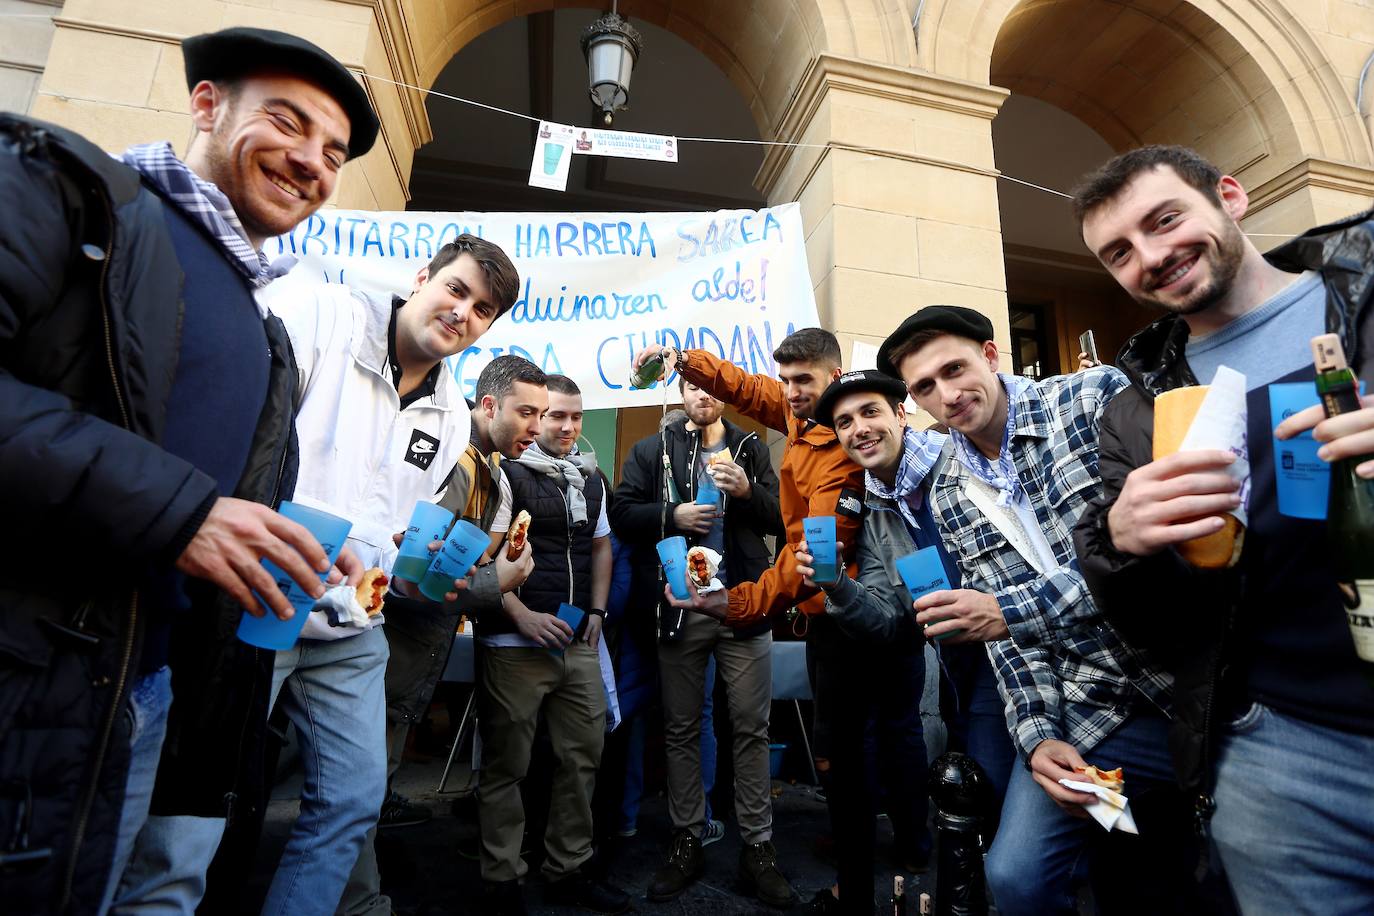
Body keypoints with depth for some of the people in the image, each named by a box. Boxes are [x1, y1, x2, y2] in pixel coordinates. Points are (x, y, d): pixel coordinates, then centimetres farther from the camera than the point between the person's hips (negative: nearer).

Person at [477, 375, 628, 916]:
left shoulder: (592, 479, 13)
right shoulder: (509, 474, -5)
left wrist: (596, 612, 8)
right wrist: (523, 617, -16)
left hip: (578, 645, 6)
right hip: (515, 644, -5)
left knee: (583, 756, 11)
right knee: (506, 767, 6)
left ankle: (569, 871, 29)